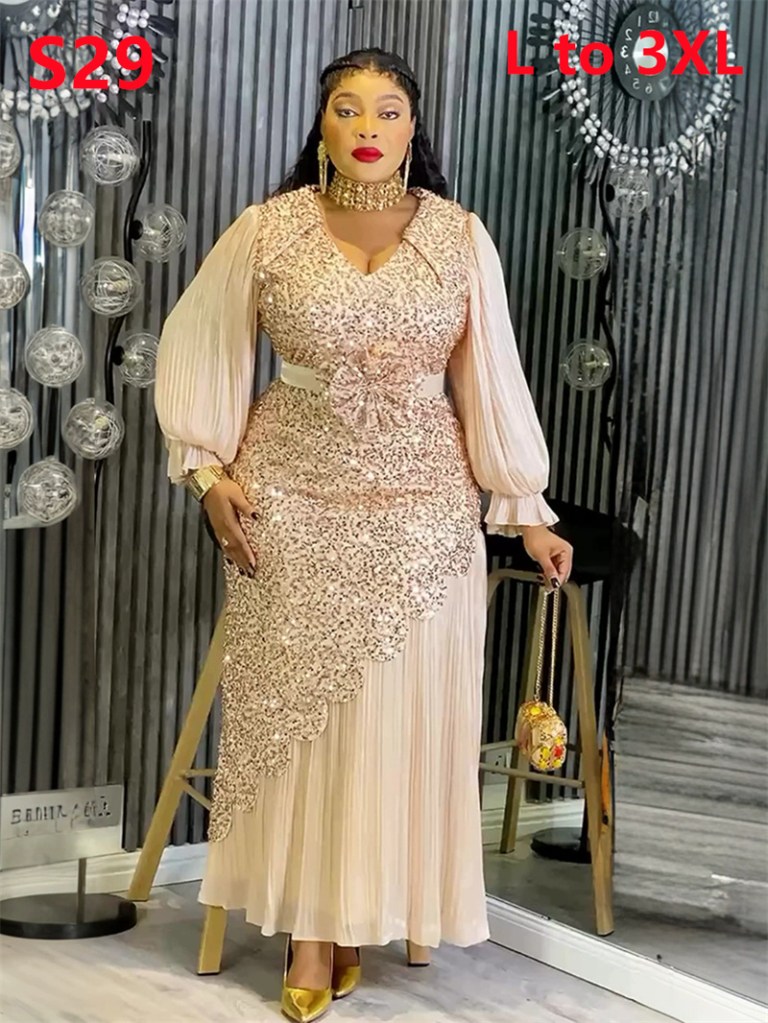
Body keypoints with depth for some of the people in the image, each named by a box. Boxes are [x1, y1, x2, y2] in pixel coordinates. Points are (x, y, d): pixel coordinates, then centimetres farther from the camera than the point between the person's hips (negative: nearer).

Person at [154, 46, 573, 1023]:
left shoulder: (459, 236, 0)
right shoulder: (267, 229, -3)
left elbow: (490, 375, 3)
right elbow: (198, 345, 6)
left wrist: (525, 507, 3)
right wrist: (207, 468, -1)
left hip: (423, 508, 1)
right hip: (293, 503, 0)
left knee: (404, 711, 5)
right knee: (296, 706, 4)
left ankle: (378, 904, 23)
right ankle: (307, 924, 15)